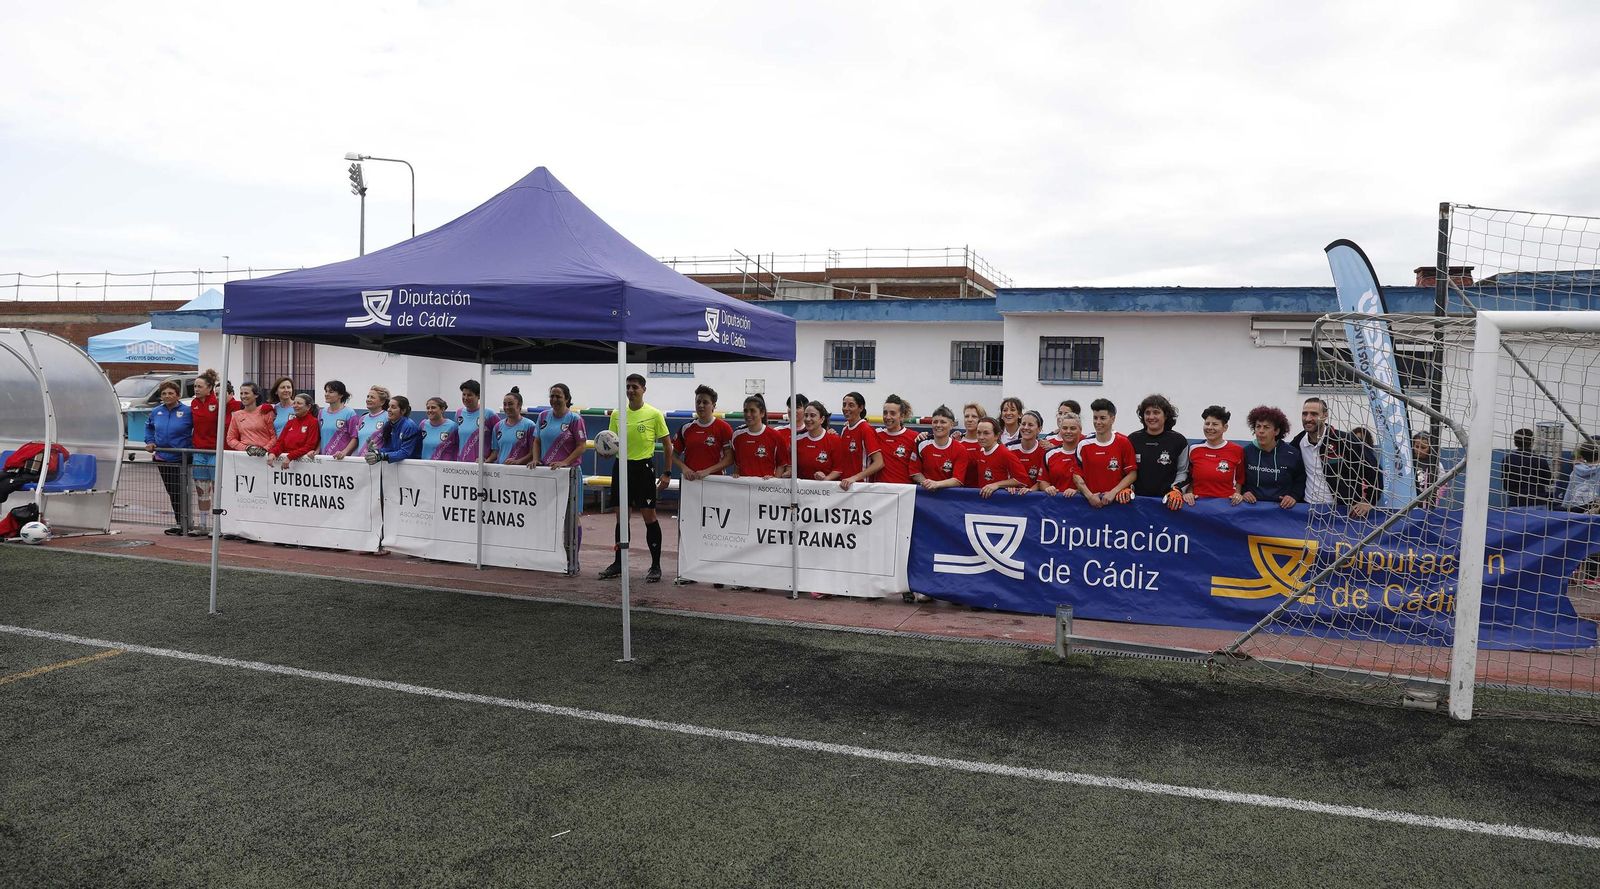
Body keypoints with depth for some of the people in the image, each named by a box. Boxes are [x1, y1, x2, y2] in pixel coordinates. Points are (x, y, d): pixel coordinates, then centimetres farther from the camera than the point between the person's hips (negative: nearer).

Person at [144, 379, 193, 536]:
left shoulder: (187, 411, -10)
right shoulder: (156, 412, 7)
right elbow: (148, 426, 25)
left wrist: (192, 444, -11)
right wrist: (150, 442, 14)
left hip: (181, 458, -6)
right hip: (162, 458, 6)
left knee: (180, 491, -5)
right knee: (171, 492, 11)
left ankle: (183, 524, 3)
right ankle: (181, 523, 21)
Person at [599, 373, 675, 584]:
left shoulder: (654, 414, -5)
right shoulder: (617, 414, 7)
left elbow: (667, 444, -1)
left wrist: (667, 473, -5)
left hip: (644, 467, -4)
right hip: (621, 466, 4)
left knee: (649, 516, -3)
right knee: (621, 517, 9)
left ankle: (656, 565, 6)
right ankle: (618, 563, 19)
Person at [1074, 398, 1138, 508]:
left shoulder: (1123, 443, -1)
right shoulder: (1084, 444, 3)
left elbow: (1132, 474, 0)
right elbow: (1076, 475, 5)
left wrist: (1113, 492, -10)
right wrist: (1089, 495, -7)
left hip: (1116, 501, -1)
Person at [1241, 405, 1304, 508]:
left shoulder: (1292, 454, 3)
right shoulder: (1247, 452, 5)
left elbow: (1300, 481, 12)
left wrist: (1294, 496, -3)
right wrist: (1244, 492, 2)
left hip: (1283, 507, 1)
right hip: (1253, 506, 0)